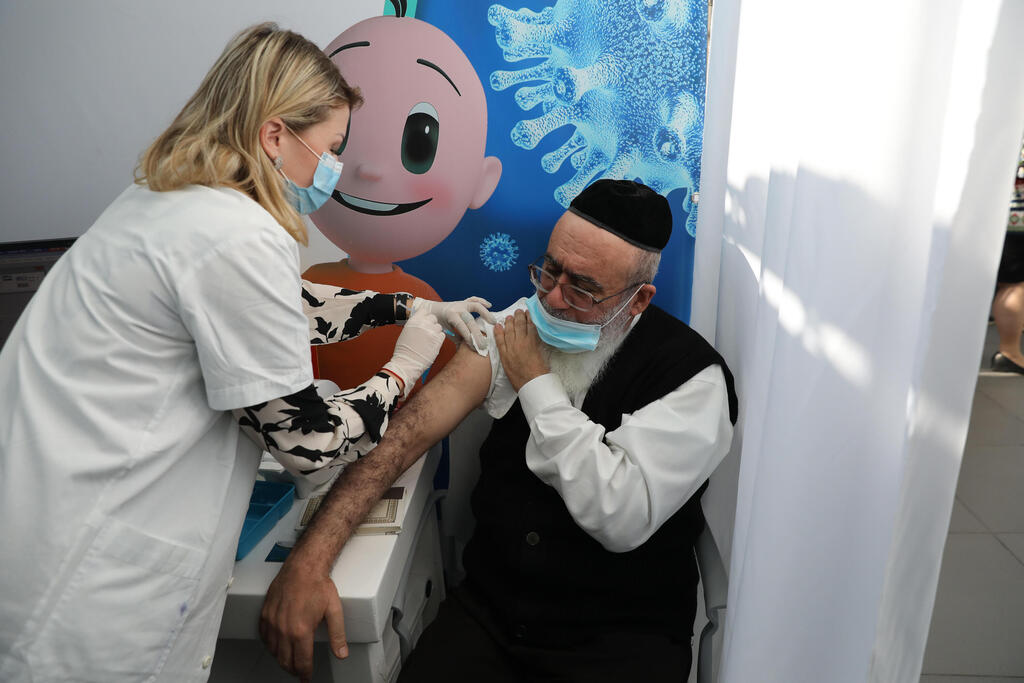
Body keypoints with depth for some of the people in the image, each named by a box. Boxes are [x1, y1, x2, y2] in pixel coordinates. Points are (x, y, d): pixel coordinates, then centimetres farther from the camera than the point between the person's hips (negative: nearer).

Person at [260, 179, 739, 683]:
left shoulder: (691, 376, -13)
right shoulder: (517, 324, -1)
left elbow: (623, 519, -23)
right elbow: (414, 424, -10)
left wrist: (536, 384, -17)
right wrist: (310, 558, -20)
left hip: (624, 637, -2)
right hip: (488, 607, 3)